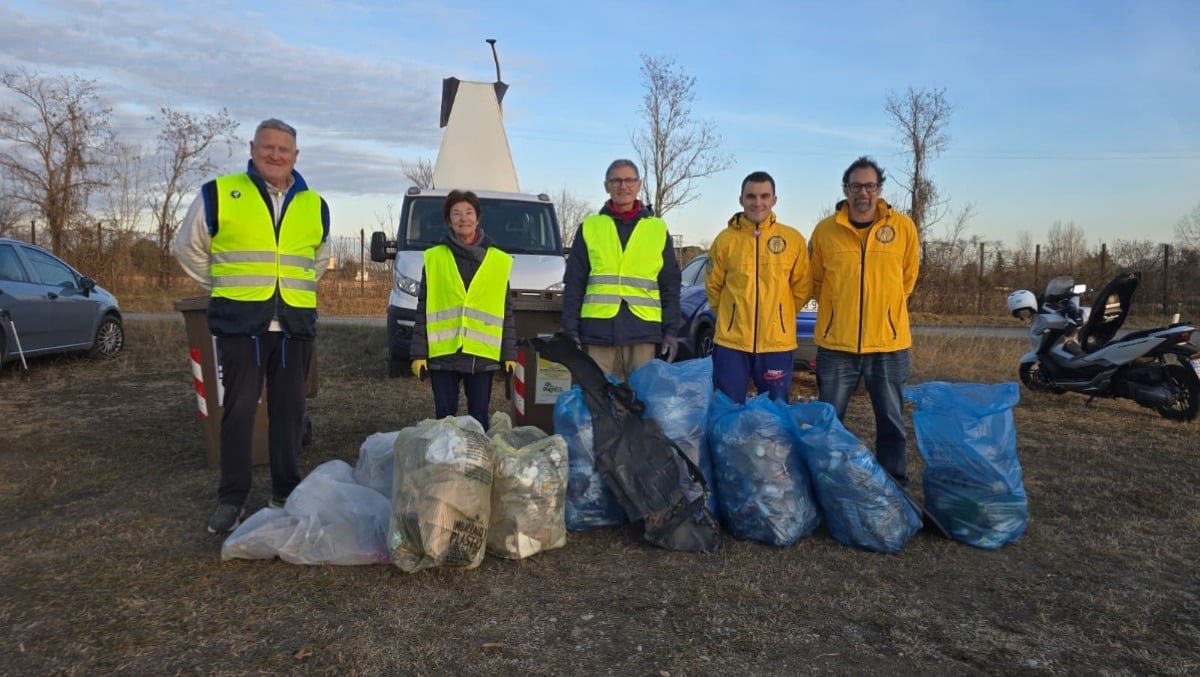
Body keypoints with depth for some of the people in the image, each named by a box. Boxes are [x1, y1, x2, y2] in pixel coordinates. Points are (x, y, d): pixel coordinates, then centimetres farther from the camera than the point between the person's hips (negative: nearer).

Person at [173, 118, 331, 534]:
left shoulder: (314, 205, 11)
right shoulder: (219, 194, 1)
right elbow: (187, 247, 11)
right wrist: (224, 287, 10)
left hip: (295, 325, 3)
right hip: (240, 322, -3)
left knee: (289, 410, 7)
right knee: (239, 410, 1)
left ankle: (286, 493, 20)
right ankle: (231, 500, 12)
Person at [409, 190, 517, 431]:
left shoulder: (499, 261, 6)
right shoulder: (434, 258, 5)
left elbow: (506, 310, 7)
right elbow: (423, 309, 5)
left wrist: (509, 353, 2)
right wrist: (419, 352, -1)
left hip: (482, 354, 0)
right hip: (442, 353, 0)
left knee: (479, 417, 6)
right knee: (445, 417, 6)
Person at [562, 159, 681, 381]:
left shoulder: (658, 229, 12)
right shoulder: (590, 227, 10)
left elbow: (671, 286, 11)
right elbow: (574, 284, 8)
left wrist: (671, 330, 3)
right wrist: (570, 330, 0)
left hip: (643, 331, 0)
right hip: (598, 331, 0)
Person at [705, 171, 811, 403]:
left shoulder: (793, 239, -1)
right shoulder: (725, 239, -1)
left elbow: (802, 287, 8)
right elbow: (713, 286, 9)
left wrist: (778, 315, 11)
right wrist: (731, 316, 11)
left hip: (778, 343, 0)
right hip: (731, 342, 0)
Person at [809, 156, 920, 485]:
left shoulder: (903, 227, -1)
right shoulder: (825, 230, -2)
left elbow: (908, 276, 13)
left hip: (889, 342, 0)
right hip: (836, 343, 0)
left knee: (892, 421, 11)